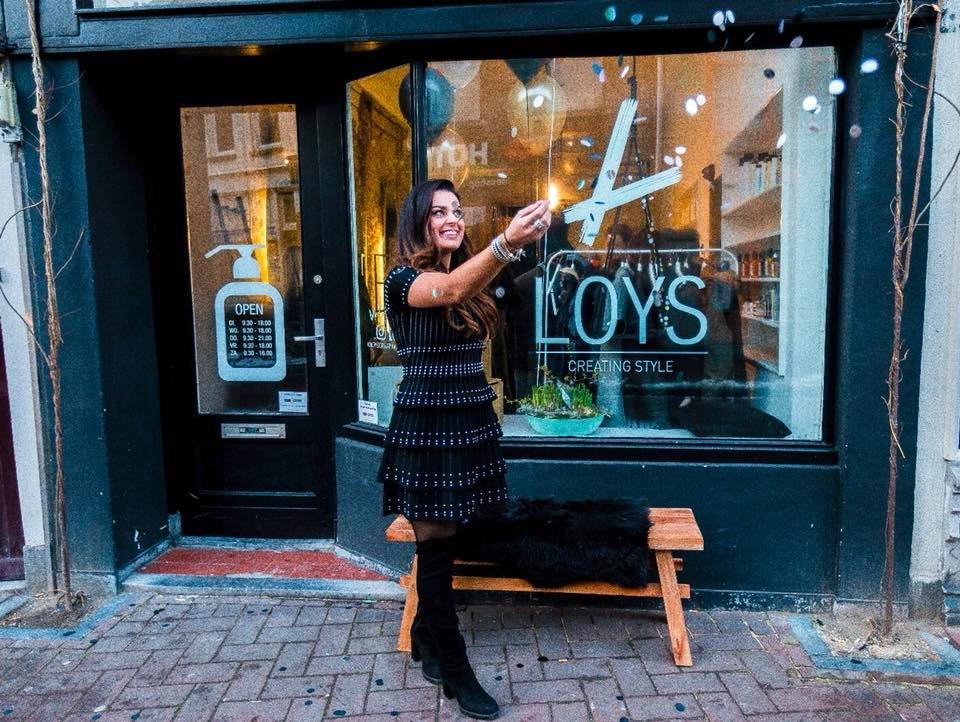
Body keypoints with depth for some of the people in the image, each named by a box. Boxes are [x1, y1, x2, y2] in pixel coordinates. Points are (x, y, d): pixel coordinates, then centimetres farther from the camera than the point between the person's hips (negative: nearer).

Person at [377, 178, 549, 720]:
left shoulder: (468, 276, 12)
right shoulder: (404, 278, -11)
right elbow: (450, 290, -34)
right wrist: (506, 244, -51)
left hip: (474, 424, 7)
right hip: (428, 428, -7)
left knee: (446, 541, 16)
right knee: (437, 547, 3)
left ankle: (425, 639, 36)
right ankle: (455, 670, 18)